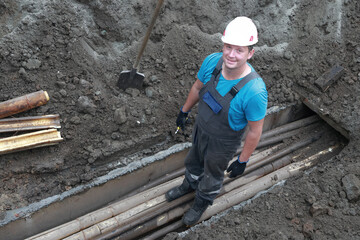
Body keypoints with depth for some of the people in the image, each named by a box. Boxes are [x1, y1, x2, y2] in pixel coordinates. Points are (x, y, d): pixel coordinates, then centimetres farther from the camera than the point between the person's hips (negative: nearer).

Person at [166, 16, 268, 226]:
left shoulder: (255, 91, -39)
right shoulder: (212, 61, -23)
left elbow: (255, 131, -23)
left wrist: (243, 161, -12)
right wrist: (185, 110, 12)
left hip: (223, 143, -5)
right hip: (201, 128, 5)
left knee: (212, 175, 25)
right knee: (194, 161, 33)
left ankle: (202, 202, 59)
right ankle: (190, 185, 68)